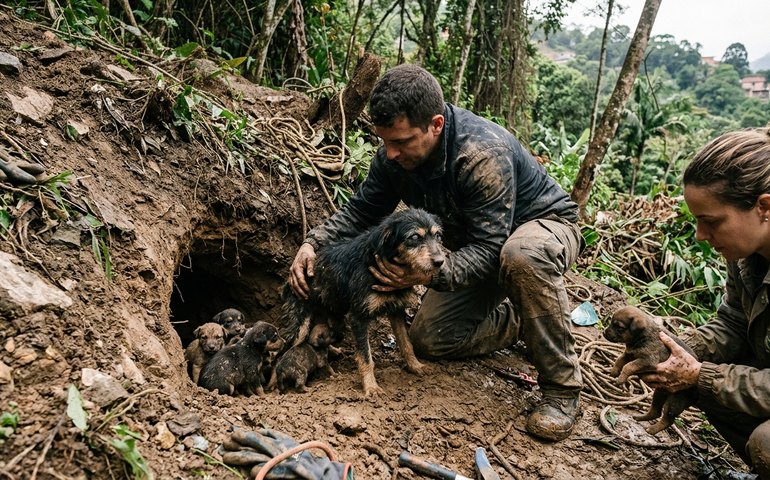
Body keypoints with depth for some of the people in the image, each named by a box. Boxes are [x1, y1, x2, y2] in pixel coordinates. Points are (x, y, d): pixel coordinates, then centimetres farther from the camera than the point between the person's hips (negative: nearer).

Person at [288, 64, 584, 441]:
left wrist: (429, 274, -48)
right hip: (477, 246, 7)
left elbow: (490, 249, -35)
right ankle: (519, 322, 19)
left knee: (522, 255, -45)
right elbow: (360, 211, -3)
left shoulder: (484, 154, -37)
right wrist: (313, 243, -19)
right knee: (428, 340, -3)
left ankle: (561, 386, -25)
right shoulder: (394, 153, -15)